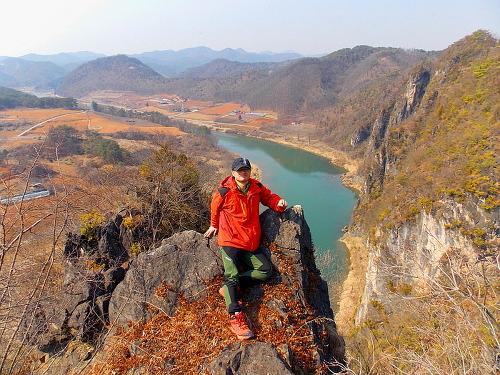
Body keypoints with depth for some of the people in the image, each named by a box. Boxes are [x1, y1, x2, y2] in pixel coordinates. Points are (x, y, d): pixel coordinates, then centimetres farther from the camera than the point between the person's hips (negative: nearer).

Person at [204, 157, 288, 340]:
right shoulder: (224, 192, -7)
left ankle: (230, 286, -3)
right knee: (232, 275, -17)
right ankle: (235, 317, -20)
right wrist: (214, 226, 26)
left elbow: (268, 197, 21)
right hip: (230, 241, -5)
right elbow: (215, 208, 13)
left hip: (251, 242, 5)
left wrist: (279, 203, -2)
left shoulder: (257, 188, 4)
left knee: (266, 270, -5)